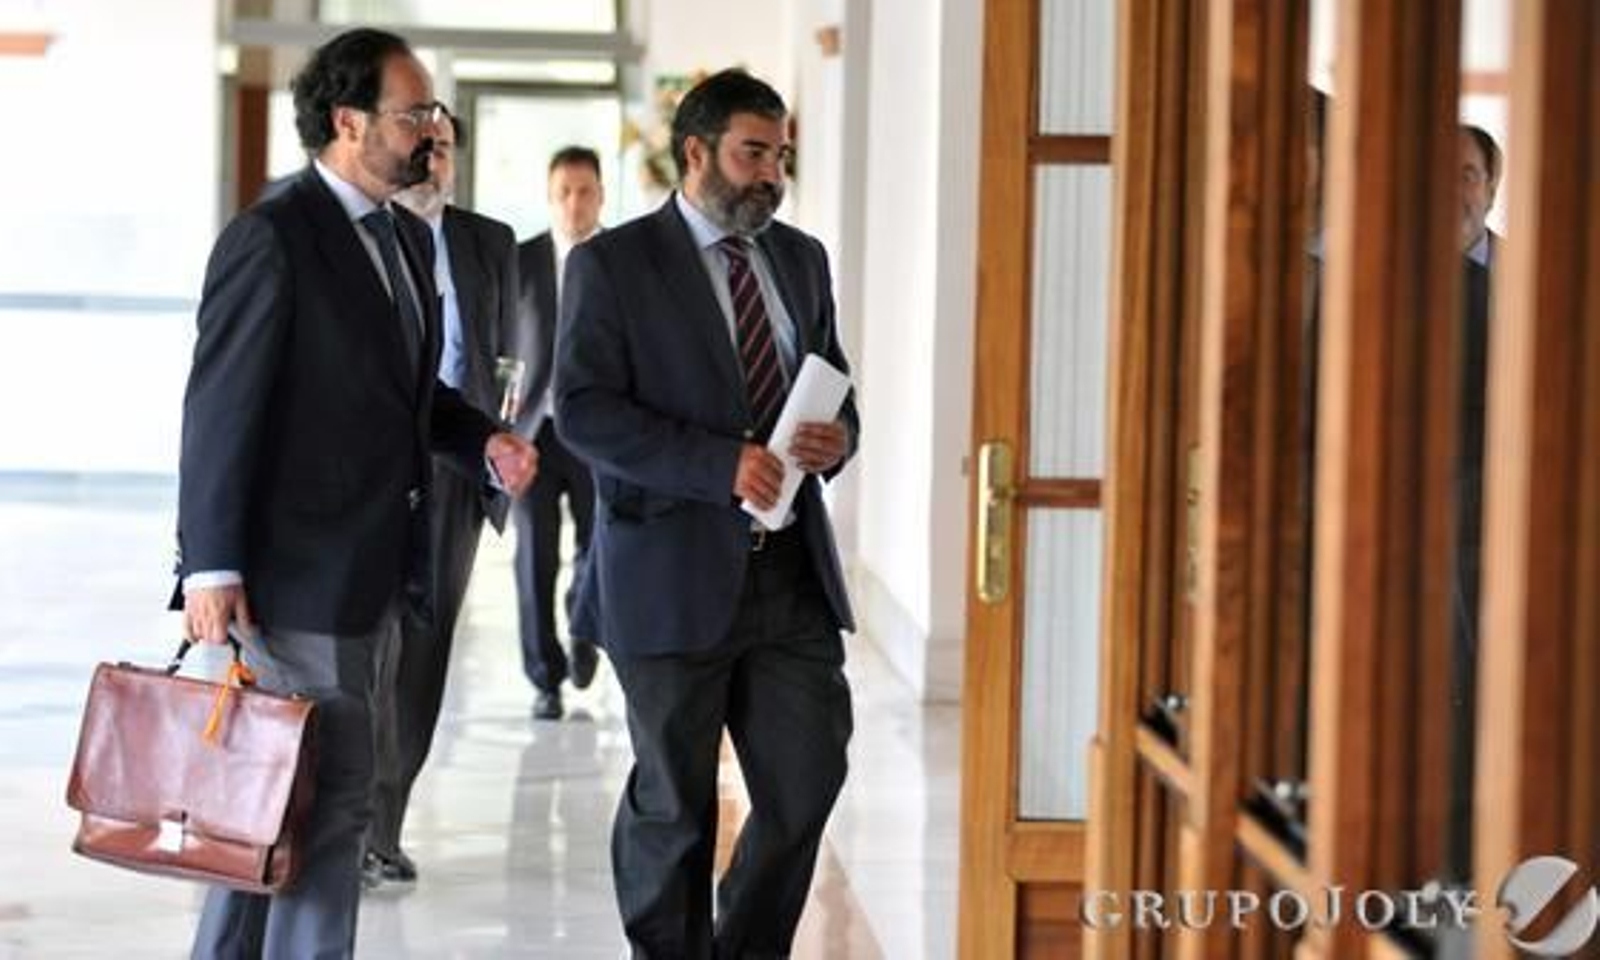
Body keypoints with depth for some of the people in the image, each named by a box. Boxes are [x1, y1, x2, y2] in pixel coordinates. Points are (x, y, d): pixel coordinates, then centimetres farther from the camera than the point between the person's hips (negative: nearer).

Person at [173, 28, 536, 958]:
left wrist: (485, 441, 4)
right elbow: (221, 407, -16)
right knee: (331, 801, -5)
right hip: (300, 573, -8)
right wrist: (212, 568, -19)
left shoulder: (409, 238, 14)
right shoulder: (272, 238, -13)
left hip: (375, 569, 9)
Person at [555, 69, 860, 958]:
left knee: (809, 780, 1)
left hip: (794, 574, 5)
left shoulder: (803, 259, 13)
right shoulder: (613, 264, -4)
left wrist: (838, 436, -5)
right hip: (675, 576, -4)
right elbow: (585, 410, -12)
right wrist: (721, 465, -22)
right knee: (673, 805, 6)